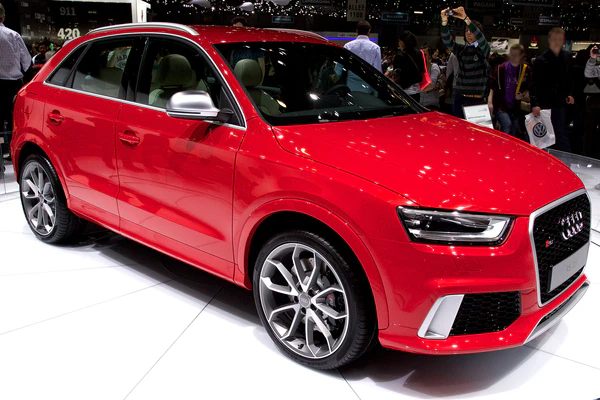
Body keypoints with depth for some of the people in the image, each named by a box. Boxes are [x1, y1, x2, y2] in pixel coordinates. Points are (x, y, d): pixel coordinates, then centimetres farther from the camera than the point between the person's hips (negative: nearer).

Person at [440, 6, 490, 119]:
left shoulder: (484, 49, 2)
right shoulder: (461, 49, 13)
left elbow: (480, 37, -19)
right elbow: (447, 41, -4)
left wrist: (466, 19, -30)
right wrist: (444, 21, -21)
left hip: (476, 99, -4)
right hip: (458, 97, 4)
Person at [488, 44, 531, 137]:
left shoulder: (526, 70, 3)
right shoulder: (501, 68, -5)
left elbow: (529, 89, 13)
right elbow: (491, 86, -5)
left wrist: (523, 95, -8)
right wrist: (490, 102, -16)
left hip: (515, 107, 4)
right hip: (500, 105, -3)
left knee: (512, 134, 8)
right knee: (507, 124, -27)